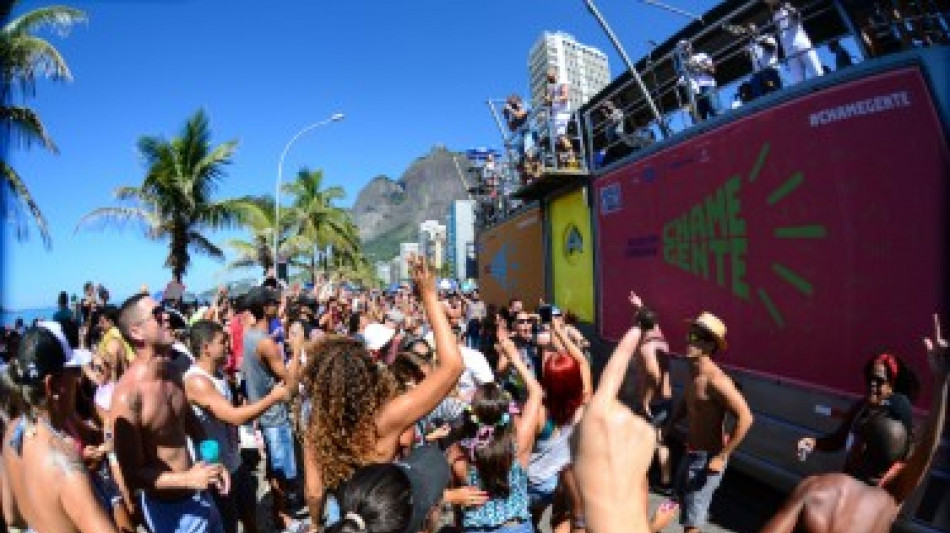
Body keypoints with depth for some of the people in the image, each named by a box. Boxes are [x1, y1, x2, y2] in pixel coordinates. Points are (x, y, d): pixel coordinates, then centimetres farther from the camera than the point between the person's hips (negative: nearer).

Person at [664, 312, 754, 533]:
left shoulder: (715, 379, -26)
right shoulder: (692, 372, 2)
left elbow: (745, 418, -29)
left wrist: (722, 457, -24)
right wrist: (666, 429, 11)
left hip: (707, 457, -9)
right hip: (691, 453, 9)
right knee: (681, 497, 26)